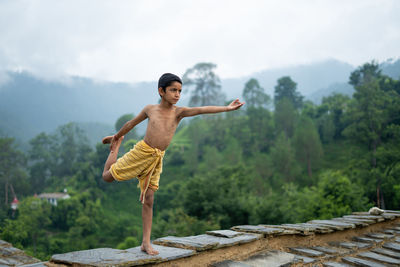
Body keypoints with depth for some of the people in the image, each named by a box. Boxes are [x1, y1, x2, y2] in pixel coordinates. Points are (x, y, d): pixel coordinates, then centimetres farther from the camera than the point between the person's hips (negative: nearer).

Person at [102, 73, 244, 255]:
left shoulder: (179, 112, -1)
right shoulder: (150, 109, 0)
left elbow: (201, 110, -16)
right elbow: (132, 123, 15)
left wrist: (227, 108, -30)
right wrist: (117, 135, 29)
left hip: (157, 159, 1)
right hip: (141, 152, -1)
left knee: (148, 200, 3)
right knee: (107, 176, 10)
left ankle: (146, 243, 8)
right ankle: (116, 144, 34)